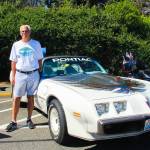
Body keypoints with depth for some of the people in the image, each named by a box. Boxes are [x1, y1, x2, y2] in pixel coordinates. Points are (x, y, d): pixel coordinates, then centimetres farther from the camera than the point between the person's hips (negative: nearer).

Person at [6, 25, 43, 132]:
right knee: (16, 98, -2)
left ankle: (29, 120, 19)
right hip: (20, 74, 1)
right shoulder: (16, 45, 7)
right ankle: (13, 122, 3)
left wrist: (39, 73, 4)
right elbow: (13, 61, 8)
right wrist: (13, 76, 2)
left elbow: (39, 60, 9)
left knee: (31, 97, 7)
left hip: (33, 74, 0)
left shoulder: (36, 44, 4)